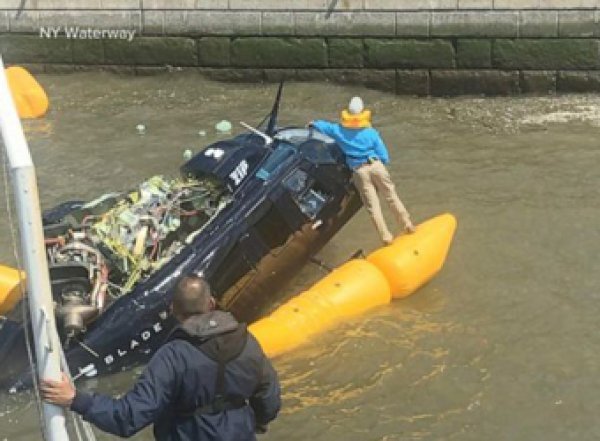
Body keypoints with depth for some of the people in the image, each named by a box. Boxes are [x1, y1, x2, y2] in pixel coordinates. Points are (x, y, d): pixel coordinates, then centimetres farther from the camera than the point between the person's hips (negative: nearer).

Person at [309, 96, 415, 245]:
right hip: (376, 166, -1)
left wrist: (313, 123, 43)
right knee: (391, 196, 11)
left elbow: (325, 126, 22)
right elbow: (384, 156, -1)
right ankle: (407, 225, 15)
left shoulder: (339, 130, 1)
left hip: (359, 171, 1)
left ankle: (386, 236, 3)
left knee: (372, 205, 3)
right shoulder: (371, 133, -3)